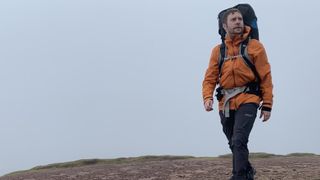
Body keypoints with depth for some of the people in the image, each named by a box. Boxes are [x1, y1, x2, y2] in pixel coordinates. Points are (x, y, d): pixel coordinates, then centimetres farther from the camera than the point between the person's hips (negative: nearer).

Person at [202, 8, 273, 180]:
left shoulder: (254, 46, 0)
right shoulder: (218, 50, 8)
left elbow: (265, 77, -1)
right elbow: (210, 78, 5)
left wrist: (267, 105, -5)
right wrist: (207, 98, -14)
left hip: (247, 100, -4)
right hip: (226, 103, 4)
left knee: (238, 141, -20)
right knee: (234, 145, 17)